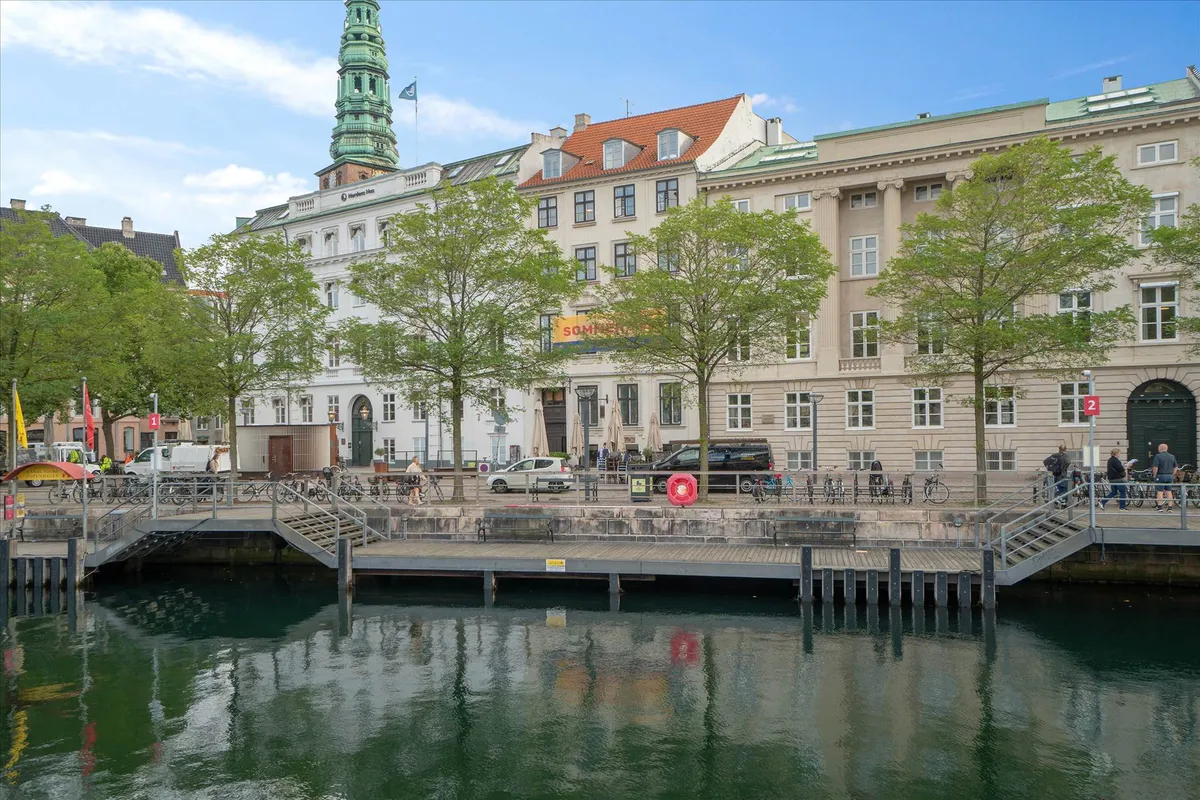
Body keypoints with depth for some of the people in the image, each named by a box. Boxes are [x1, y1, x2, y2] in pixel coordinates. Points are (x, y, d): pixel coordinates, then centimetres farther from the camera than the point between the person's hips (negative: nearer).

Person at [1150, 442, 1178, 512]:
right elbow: (1175, 467, 13)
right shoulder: (1172, 456, 9)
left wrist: (1154, 475, -4)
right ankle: (1169, 507, 9)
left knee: (1160, 491, -1)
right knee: (1169, 491, 9)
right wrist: (1172, 475, 18)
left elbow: (1155, 467, -15)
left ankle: (1160, 506, -2)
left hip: (1161, 476, -5)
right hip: (1170, 476, 5)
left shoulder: (1158, 456, -10)